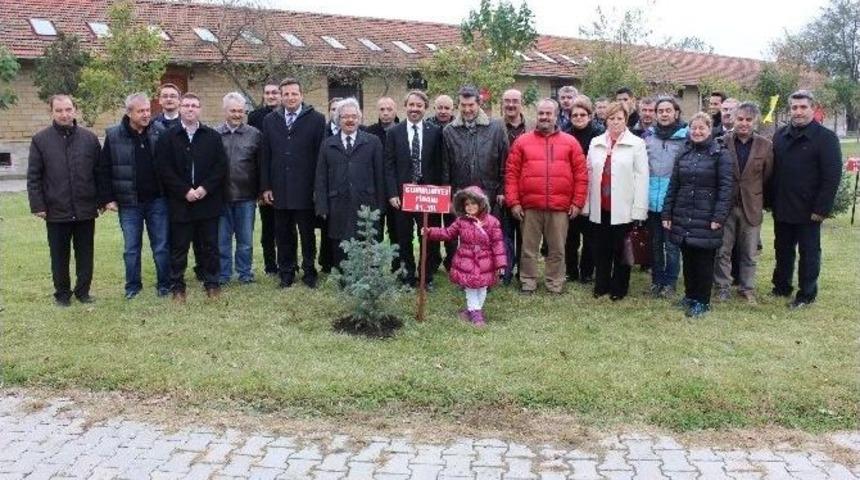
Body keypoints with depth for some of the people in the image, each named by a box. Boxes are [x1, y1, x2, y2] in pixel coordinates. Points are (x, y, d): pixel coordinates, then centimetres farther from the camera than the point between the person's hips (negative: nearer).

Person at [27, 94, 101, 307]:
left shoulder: (89, 138, 3)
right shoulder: (41, 140, -1)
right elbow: (33, 177, -1)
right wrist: (37, 205, -6)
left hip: (85, 210, 1)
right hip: (56, 211, -1)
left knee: (85, 254, 11)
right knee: (60, 256, 10)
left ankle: (83, 291, 24)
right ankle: (62, 293, 23)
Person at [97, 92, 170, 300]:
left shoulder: (160, 132, -2)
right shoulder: (114, 136, -3)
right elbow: (104, 170, 1)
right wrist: (107, 199, -3)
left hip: (157, 200, 0)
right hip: (129, 203, 0)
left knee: (162, 247, 6)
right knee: (131, 248, 9)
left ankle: (164, 285, 19)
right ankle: (132, 286, 22)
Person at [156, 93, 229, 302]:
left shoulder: (213, 136, 6)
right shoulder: (168, 138, 2)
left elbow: (222, 166, 1)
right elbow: (163, 169, -4)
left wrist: (205, 188, -11)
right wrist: (185, 191, -12)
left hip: (208, 201, 1)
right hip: (179, 203, -1)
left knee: (209, 246, 8)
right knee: (179, 247, 6)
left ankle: (211, 283, 19)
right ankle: (178, 286, 16)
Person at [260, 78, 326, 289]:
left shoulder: (316, 119, -2)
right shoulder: (270, 120, 8)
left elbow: (321, 154, -5)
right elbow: (266, 156, 7)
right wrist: (265, 186, 2)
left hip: (306, 189, -3)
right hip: (279, 189, 3)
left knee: (307, 234, 8)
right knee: (284, 234, 9)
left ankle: (309, 272, 20)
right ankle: (286, 273, 20)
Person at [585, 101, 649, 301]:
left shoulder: (636, 144, -3)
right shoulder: (596, 143, 9)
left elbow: (642, 177, -6)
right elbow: (589, 174, 9)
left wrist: (638, 209, -11)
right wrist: (586, 204, 5)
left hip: (623, 208, -3)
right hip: (599, 207, 3)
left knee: (620, 250, 6)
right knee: (601, 249, 12)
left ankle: (619, 288, 19)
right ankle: (601, 286, 24)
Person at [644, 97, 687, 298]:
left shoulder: (685, 136, -4)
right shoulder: (648, 136, 6)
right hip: (652, 199, 4)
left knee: (671, 244, 3)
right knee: (655, 243, 13)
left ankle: (670, 282, 14)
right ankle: (657, 280, 25)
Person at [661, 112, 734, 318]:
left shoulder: (720, 154, -4)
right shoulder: (683, 154, 10)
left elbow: (726, 187, -10)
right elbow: (673, 186, 11)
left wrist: (719, 216, -16)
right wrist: (667, 214, 6)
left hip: (706, 219, -4)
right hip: (683, 217, 4)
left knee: (704, 261, 3)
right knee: (688, 259, 12)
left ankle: (702, 301, 14)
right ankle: (690, 295, 27)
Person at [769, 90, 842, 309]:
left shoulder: (826, 138, -9)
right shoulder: (780, 135, 7)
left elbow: (832, 176, -12)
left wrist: (822, 208, -17)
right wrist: (771, 199, 4)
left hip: (808, 210, -5)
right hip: (782, 208, 5)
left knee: (809, 253, 7)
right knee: (783, 250, 16)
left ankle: (807, 294, 17)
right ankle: (781, 287, 31)